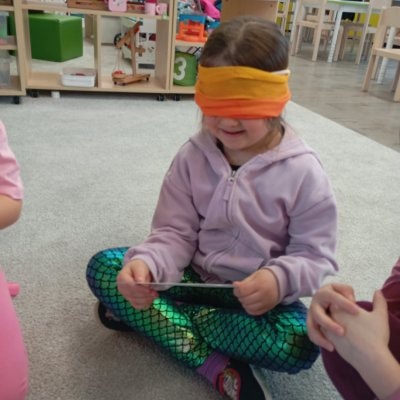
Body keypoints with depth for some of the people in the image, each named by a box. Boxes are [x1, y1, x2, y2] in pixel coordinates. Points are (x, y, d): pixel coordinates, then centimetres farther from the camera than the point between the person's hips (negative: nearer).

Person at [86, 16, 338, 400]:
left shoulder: (302, 171, -15)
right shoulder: (193, 156, -8)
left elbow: (315, 256, -12)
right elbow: (174, 233, -8)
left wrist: (279, 279, -34)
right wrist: (146, 265, -30)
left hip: (259, 296, -2)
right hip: (194, 277, 3)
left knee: (299, 344, -33)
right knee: (103, 267, -13)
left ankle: (147, 315, -15)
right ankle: (215, 365, -20)